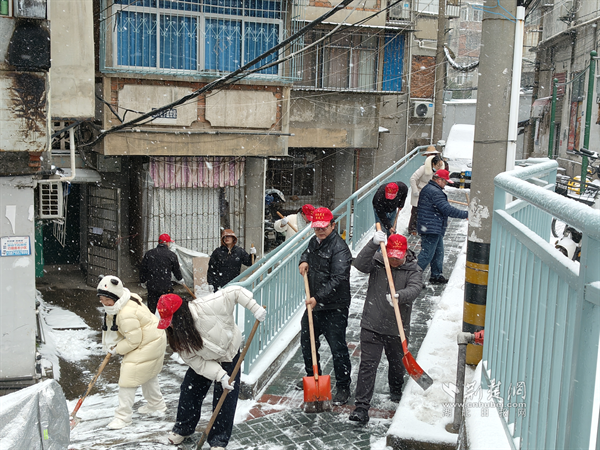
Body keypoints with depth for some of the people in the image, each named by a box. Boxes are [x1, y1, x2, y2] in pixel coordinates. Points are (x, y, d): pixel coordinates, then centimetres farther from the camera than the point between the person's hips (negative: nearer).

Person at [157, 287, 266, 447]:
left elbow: (235, 292, -30)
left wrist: (255, 308, -33)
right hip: (205, 361, 4)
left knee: (225, 398, -3)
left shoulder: (206, 307, -38)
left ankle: (219, 440, 11)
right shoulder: (178, 337, -22)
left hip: (229, 356, -3)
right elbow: (197, 362, -19)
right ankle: (183, 427, 30)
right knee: (189, 390, 4)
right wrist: (220, 376, -28)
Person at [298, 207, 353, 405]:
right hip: (315, 303, 9)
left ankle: (343, 387, 11)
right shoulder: (314, 241, 8)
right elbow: (308, 252, 31)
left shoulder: (339, 248, -20)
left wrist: (318, 298, -29)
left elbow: (337, 279, -26)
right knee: (307, 340, 20)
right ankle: (313, 376, 41)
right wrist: (304, 261, 7)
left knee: (337, 347, -4)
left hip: (335, 307, -9)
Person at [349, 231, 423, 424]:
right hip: (371, 325, -1)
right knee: (368, 364, -5)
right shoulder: (377, 262, -1)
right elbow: (360, 264, -20)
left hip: (397, 328, 1)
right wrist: (373, 244, -33)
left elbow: (414, 288, -22)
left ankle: (396, 390, 50)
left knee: (397, 363, 20)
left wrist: (399, 296, -43)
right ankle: (361, 406, -3)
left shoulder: (414, 270, -4)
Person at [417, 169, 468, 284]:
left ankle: (436, 275, 28)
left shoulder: (427, 188, 15)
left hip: (435, 230, 11)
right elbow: (448, 210, -24)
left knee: (438, 252, 19)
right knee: (427, 254, -7)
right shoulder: (435, 192, -20)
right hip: (431, 229, -11)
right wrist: (466, 214, -19)